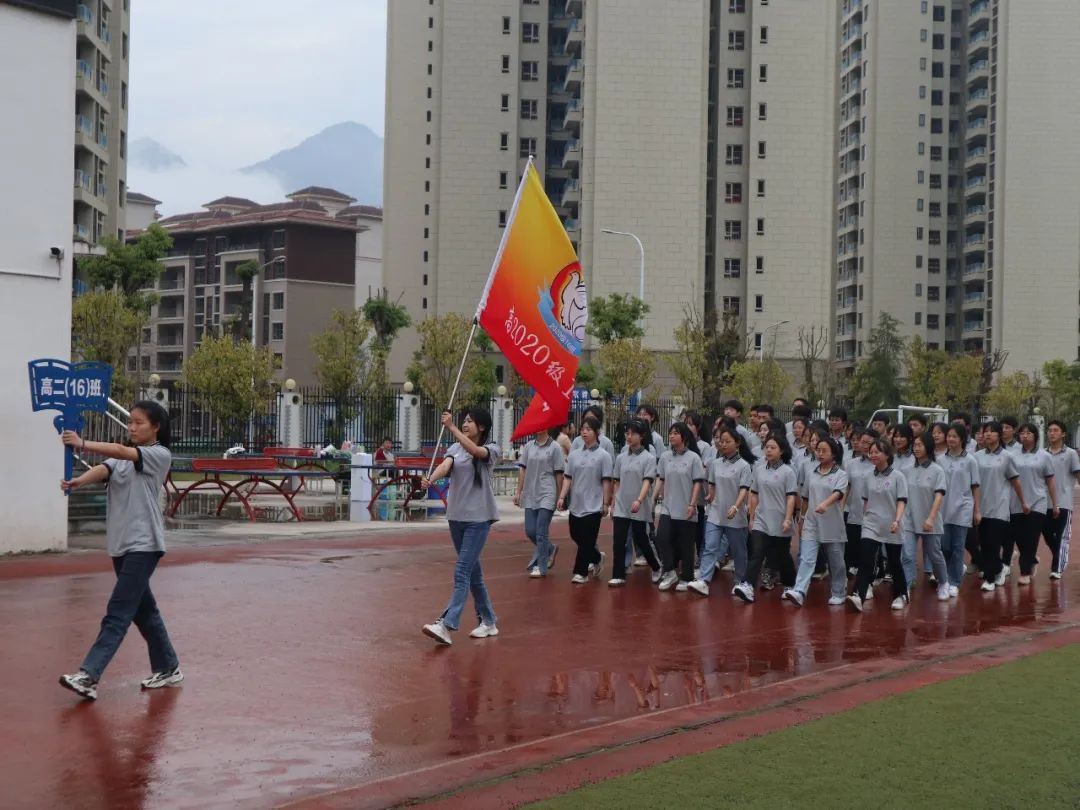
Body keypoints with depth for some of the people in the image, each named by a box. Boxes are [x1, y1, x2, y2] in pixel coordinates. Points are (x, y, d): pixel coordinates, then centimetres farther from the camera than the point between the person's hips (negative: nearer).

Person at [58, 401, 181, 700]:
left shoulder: (160, 455, -5)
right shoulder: (120, 457, 15)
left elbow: (122, 452, -22)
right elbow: (102, 470, -7)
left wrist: (83, 444, -34)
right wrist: (79, 480, -29)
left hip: (143, 544, -8)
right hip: (120, 543, 8)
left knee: (118, 613, -13)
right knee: (143, 609, 14)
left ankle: (89, 676, -20)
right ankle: (168, 668, 26)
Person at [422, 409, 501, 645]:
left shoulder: (490, 449, -5)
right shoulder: (455, 448, 8)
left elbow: (475, 451, -27)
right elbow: (445, 465, -11)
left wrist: (451, 428, -35)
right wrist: (430, 479, -33)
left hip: (479, 518, -6)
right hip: (456, 516, 6)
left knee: (462, 571, -13)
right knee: (473, 571, 13)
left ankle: (447, 625, -19)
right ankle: (488, 621, 24)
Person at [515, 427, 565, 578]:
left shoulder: (554, 447, -3)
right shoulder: (529, 446, 8)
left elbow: (559, 474, -2)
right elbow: (523, 469, 10)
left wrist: (559, 497, -1)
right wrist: (518, 492, 6)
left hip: (547, 494, -5)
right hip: (530, 495, 5)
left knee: (541, 532, -6)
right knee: (530, 531, 5)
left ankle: (541, 567, 3)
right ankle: (550, 549, 31)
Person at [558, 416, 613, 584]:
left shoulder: (603, 456, -6)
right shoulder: (574, 454, 6)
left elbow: (606, 481, -5)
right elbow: (567, 477, 7)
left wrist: (606, 503, -6)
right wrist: (562, 497, -2)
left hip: (593, 506, -5)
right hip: (576, 504, 5)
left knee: (587, 540, -3)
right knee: (575, 535, 14)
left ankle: (581, 572, 7)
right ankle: (597, 557, 37)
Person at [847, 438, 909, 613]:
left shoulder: (897, 476, -6)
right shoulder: (870, 478, 7)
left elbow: (901, 501, -12)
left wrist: (897, 520, -25)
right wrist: (864, 518, 14)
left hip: (891, 528, -3)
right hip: (871, 526, 3)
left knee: (894, 563, 11)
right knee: (865, 561, -13)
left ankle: (900, 595, 32)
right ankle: (858, 597, -26)